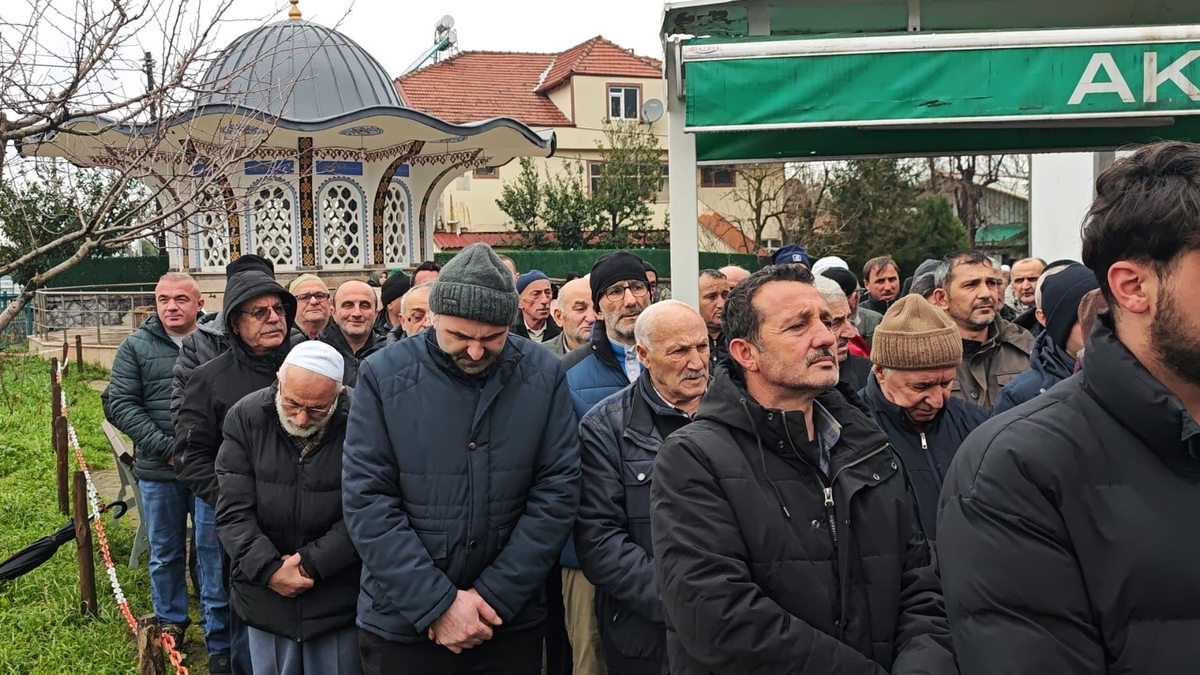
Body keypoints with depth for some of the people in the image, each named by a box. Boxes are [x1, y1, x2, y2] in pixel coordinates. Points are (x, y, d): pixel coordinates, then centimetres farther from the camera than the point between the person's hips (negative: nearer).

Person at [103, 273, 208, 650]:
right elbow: (118, 404, -2)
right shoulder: (136, 346, 2)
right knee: (166, 552, 15)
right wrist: (167, 447, -12)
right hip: (158, 471, 1)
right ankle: (170, 621, 32)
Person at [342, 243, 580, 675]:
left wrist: (494, 597, -12)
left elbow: (557, 492, -7)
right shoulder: (384, 376, -9)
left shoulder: (543, 375, -6)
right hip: (401, 626, -1)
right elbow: (367, 501, -11)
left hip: (511, 622, 1)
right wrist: (437, 604, -15)